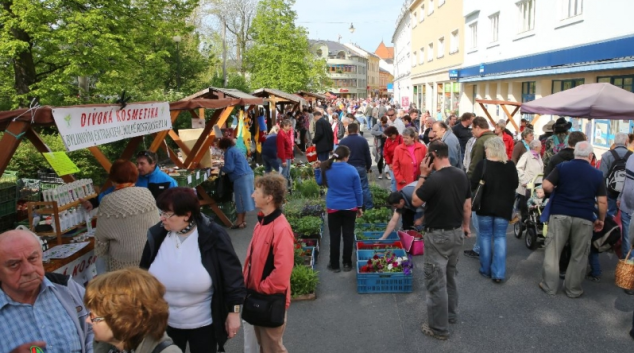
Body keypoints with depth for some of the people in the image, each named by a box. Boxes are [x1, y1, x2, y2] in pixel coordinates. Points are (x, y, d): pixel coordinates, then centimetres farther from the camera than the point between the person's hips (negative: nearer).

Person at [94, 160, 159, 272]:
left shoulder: (109, 202, -14)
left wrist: (100, 253, 10)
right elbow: (156, 223, 4)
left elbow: (102, 235, -6)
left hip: (125, 260, -3)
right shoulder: (147, 193, -5)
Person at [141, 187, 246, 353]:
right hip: (164, 322, 4)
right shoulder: (156, 235, -10)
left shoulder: (213, 237, -21)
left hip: (203, 323, -3)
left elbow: (232, 274, -13)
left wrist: (234, 312, -10)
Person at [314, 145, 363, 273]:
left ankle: (334, 265, 15)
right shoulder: (352, 170, -10)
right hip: (350, 207, 0)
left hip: (333, 208, 1)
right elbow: (358, 191, -4)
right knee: (348, 235, 11)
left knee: (334, 236, 9)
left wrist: (317, 169, 22)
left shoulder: (327, 169, -6)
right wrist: (360, 207, 7)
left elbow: (320, 182, 13)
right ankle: (347, 264, 19)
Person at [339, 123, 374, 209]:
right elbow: (368, 156, 2)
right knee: (364, 188, 7)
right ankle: (369, 207, 9)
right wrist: (368, 167, 16)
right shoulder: (363, 141, -1)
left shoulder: (343, 142, -2)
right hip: (361, 168, 0)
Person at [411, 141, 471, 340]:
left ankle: (438, 328, 12)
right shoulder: (462, 176, -2)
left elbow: (415, 202, -10)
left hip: (438, 236, -8)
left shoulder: (433, 179, -24)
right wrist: (465, 225, 22)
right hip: (456, 233, 8)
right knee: (450, 277, 24)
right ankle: (451, 315, 39)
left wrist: (422, 175, -9)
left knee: (436, 282, 3)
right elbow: (467, 205, 7)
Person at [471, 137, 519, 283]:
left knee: (485, 236, 12)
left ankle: (486, 270, 19)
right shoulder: (510, 165, -6)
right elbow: (515, 184, 6)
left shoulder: (482, 164, -14)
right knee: (500, 237, 9)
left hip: (485, 205, -2)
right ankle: (498, 273, 3)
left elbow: (473, 185, -11)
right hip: (504, 206, 2)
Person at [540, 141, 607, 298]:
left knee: (553, 251, 8)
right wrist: (601, 220, 14)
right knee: (579, 256, 12)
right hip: (584, 218, 1)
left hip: (560, 214, -1)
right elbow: (602, 201, 1)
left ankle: (549, 286, 12)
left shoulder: (562, 167, 0)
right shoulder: (597, 174, 3)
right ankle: (573, 289, 20)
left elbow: (546, 186, -9)